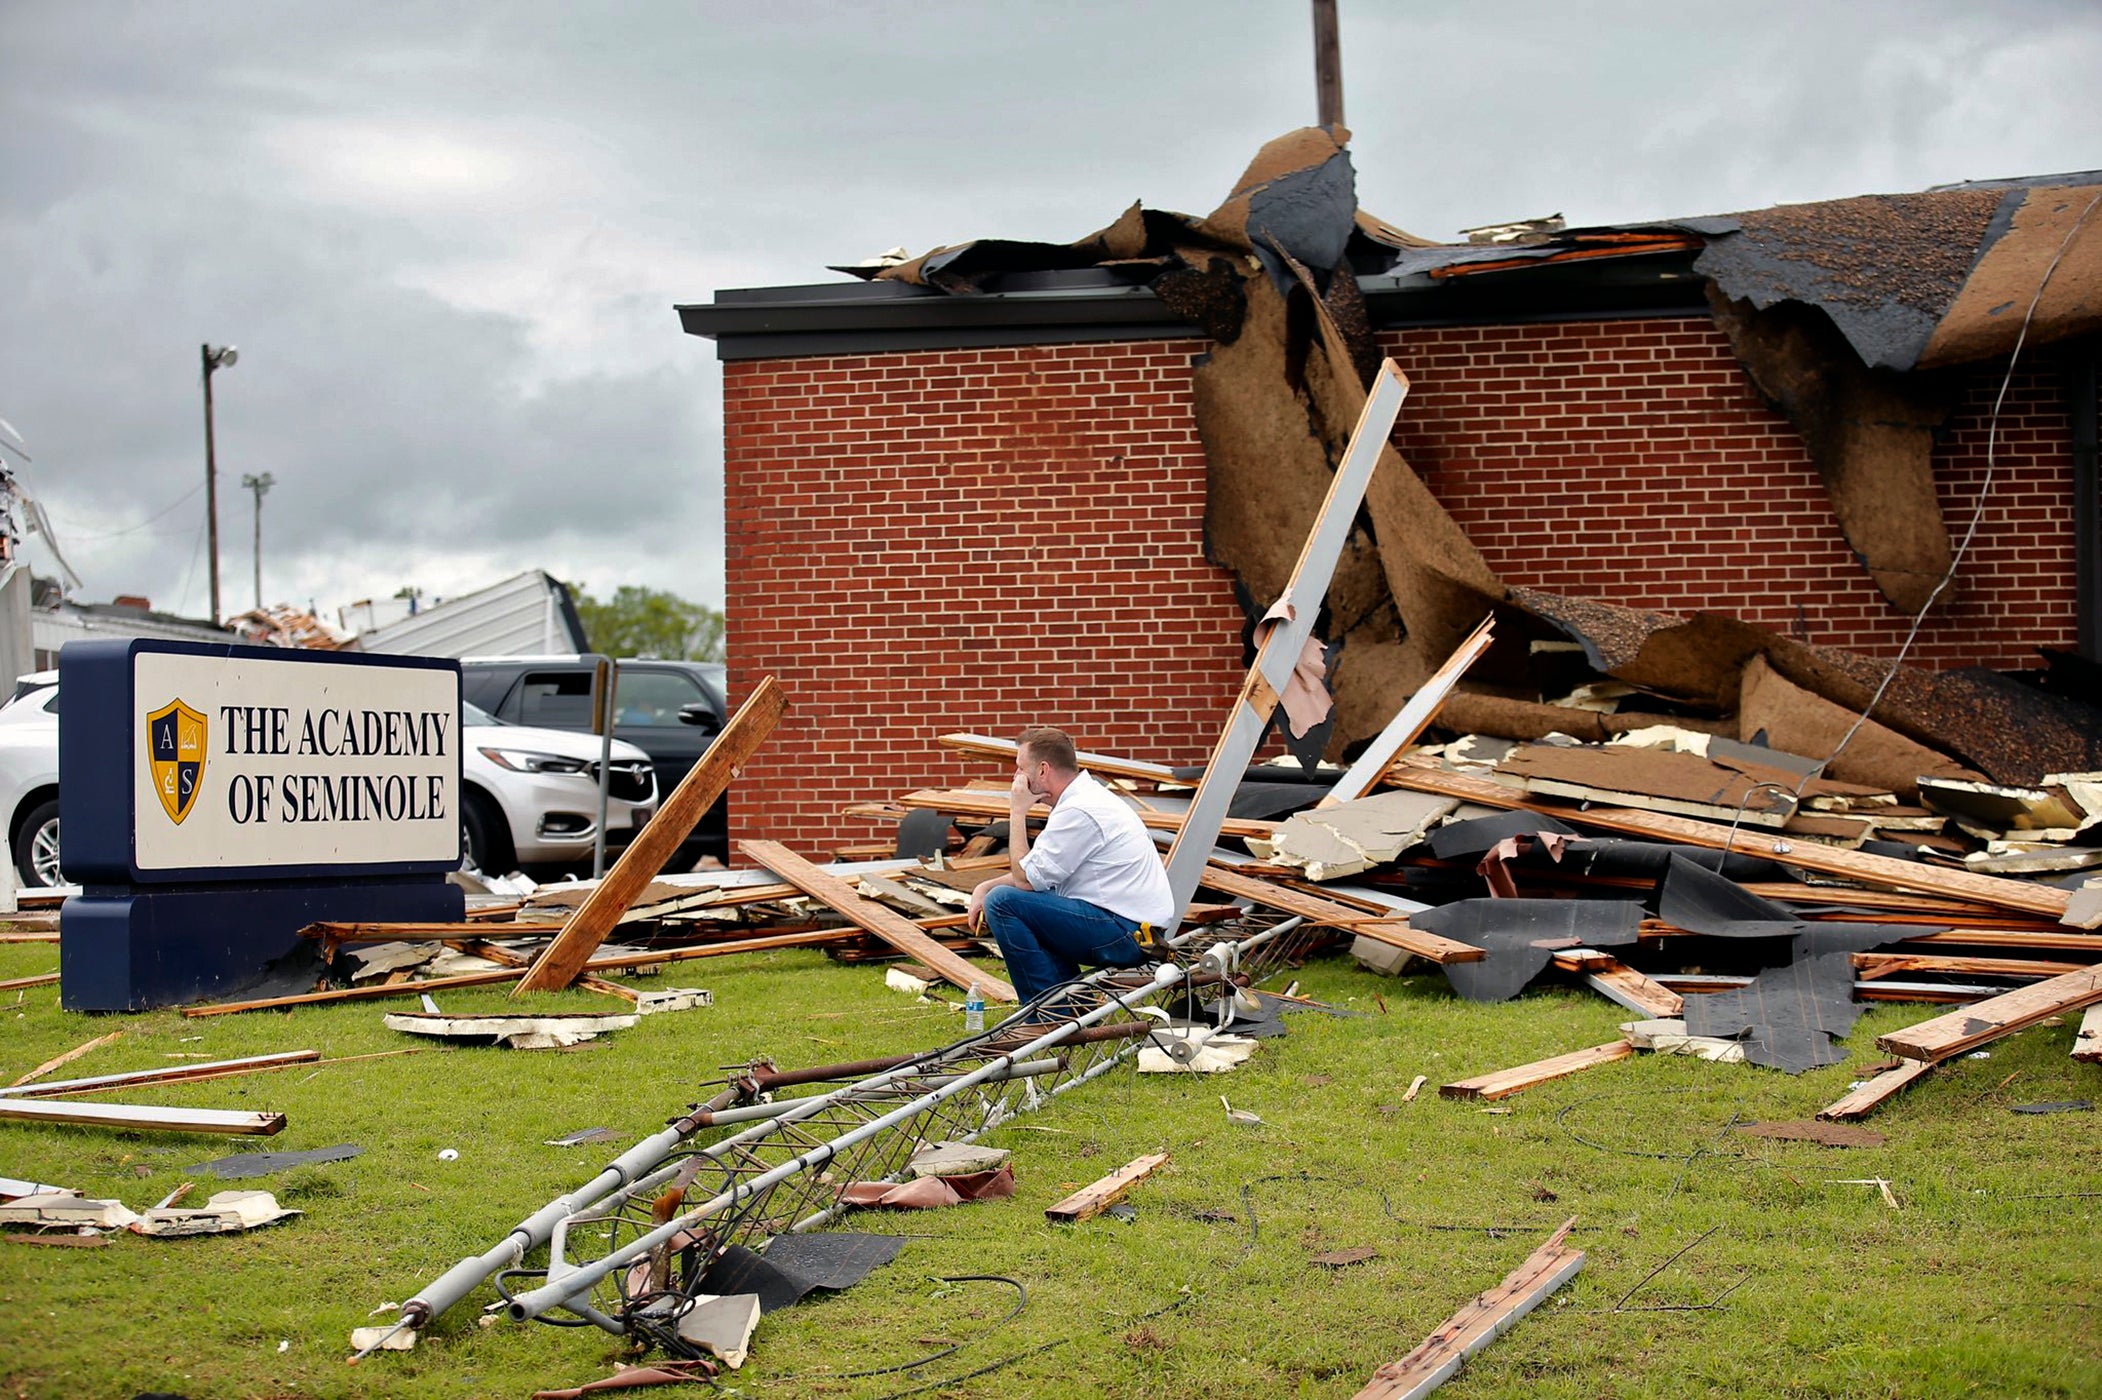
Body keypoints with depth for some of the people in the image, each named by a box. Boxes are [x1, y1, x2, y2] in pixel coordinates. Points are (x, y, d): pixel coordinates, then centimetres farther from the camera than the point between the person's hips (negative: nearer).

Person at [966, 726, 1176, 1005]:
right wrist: (985, 887, 9)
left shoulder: (1078, 811, -17)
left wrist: (1017, 813, -5)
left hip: (1126, 933, -10)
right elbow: (1033, 872, 22)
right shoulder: (1087, 796, 15)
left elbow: (1025, 879, -13)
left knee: (1003, 902, -14)